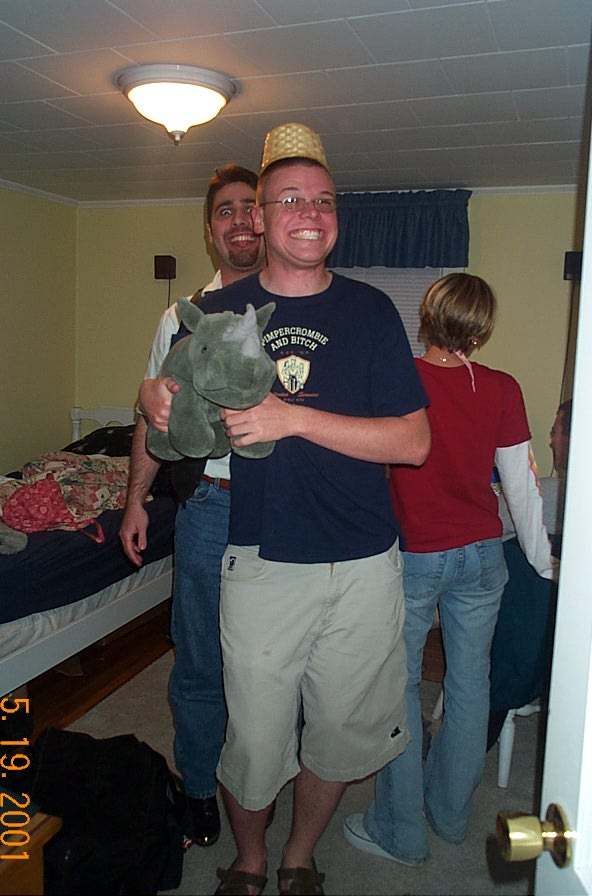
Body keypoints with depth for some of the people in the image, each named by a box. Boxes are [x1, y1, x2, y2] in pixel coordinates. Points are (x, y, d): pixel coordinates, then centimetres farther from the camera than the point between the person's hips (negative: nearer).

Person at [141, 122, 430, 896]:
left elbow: (413, 442, -8)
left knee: (339, 732, 15)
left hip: (363, 567, 1)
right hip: (261, 563, 0)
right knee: (253, 739, 7)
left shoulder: (370, 311, 0)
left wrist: (292, 417, -18)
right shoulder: (218, 312, 2)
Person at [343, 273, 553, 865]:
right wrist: (542, 562, 14)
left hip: (411, 557, -3)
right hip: (480, 556, 4)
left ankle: (400, 832, 23)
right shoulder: (502, 390, -6)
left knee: (399, 687, 11)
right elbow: (521, 487, 0)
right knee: (469, 682, 17)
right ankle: (451, 813, 37)